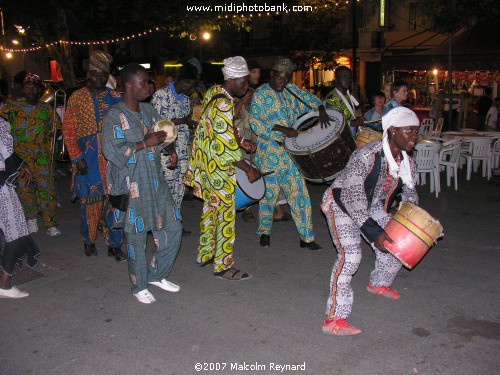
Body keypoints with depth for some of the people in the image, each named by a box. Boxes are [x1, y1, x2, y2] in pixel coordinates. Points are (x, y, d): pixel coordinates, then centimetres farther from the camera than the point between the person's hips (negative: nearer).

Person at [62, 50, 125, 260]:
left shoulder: (116, 98, 6)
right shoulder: (77, 97, 4)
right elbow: (68, 130, 2)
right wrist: (77, 158, -6)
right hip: (88, 160, -1)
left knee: (113, 201, 2)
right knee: (90, 201, 5)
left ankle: (114, 244, 13)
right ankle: (89, 241, 25)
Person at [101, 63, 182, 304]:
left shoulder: (149, 110, 9)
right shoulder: (115, 116, -12)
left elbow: (161, 135, 22)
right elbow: (111, 151, -20)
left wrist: (170, 148, 1)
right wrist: (145, 143, -20)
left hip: (156, 183, 7)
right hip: (132, 188, -7)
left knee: (172, 229, 10)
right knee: (136, 238, 5)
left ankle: (157, 275, 30)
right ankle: (139, 286, 25)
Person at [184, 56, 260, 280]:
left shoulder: (213, 92, 6)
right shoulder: (223, 106, -24)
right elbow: (227, 148, -25)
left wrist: (241, 141, 10)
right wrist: (249, 170, -17)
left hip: (205, 160, 10)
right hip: (218, 167, -10)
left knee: (211, 207, 19)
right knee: (226, 214, -1)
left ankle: (205, 254, 33)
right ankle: (223, 266, 9)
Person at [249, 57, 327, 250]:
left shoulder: (291, 90, 10)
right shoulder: (260, 94, -6)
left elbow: (309, 98, 17)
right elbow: (255, 122, -15)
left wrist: (321, 110, -5)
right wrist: (280, 128, -24)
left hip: (291, 151, 5)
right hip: (269, 152, -5)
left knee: (299, 191, 2)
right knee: (269, 192, 5)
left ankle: (306, 236, 9)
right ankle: (265, 232, 26)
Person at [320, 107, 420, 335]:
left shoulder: (408, 165, -6)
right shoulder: (367, 155, -31)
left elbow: (410, 197, 8)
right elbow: (352, 197, -34)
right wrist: (374, 232, -34)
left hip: (371, 208, 8)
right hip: (341, 204, -8)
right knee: (350, 254, -24)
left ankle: (379, 283, 42)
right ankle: (334, 318, -20)